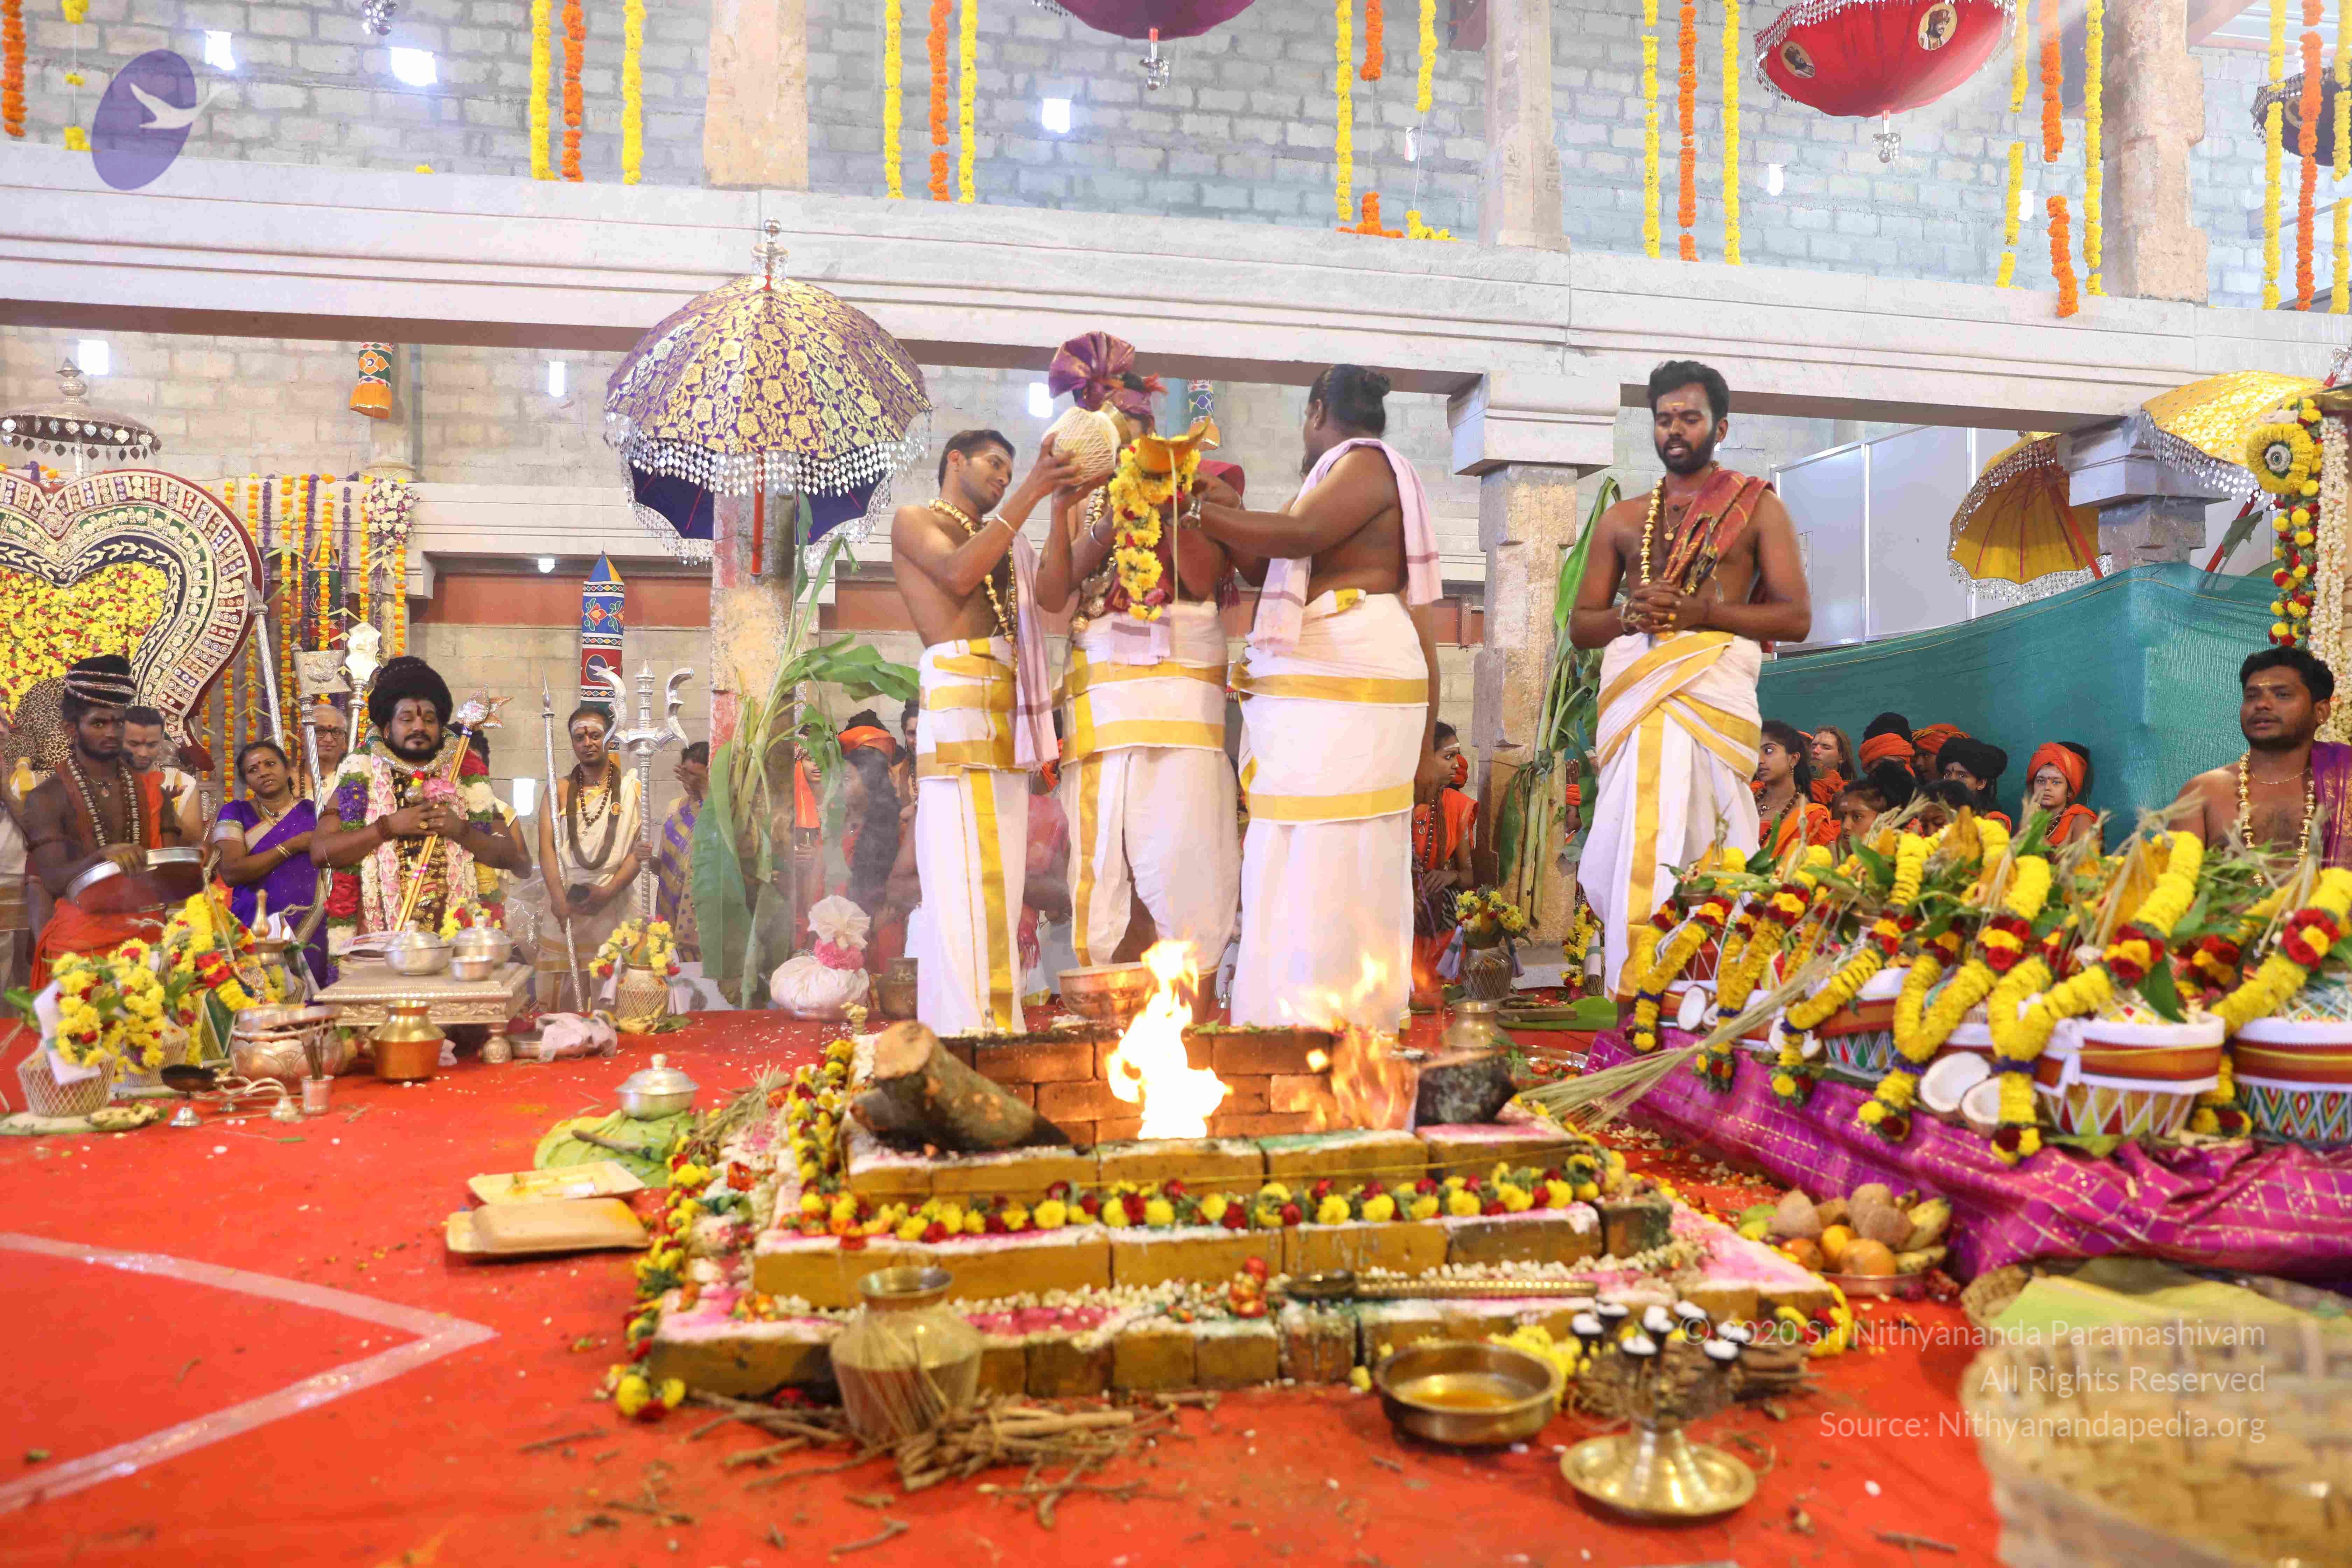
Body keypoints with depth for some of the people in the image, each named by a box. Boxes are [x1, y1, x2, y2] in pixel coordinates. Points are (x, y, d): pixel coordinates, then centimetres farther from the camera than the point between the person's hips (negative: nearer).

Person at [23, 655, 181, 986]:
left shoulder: (149, 789, 11)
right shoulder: (46, 798, 0)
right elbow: (53, 879, -11)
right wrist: (103, 856, -30)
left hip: (148, 933, 3)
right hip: (80, 941, -3)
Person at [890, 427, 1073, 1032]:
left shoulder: (1001, 541, 30)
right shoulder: (914, 521, 12)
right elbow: (959, 573, -9)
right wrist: (1028, 494, -9)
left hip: (1006, 710, 7)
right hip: (956, 688, -7)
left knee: (998, 876, 1)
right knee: (961, 875, -15)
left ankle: (997, 1025, 0)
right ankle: (965, 1028, -19)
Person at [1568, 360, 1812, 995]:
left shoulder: (1758, 507, 12)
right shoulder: (1623, 519, 21)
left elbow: (1796, 618, 4)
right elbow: (1580, 624, 18)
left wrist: (1698, 612, -9)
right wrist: (1631, 614, -4)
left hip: (1714, 680, -2)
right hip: (1634, 684, 3)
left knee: (1705, 834, -11)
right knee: (1637, 840, -7)